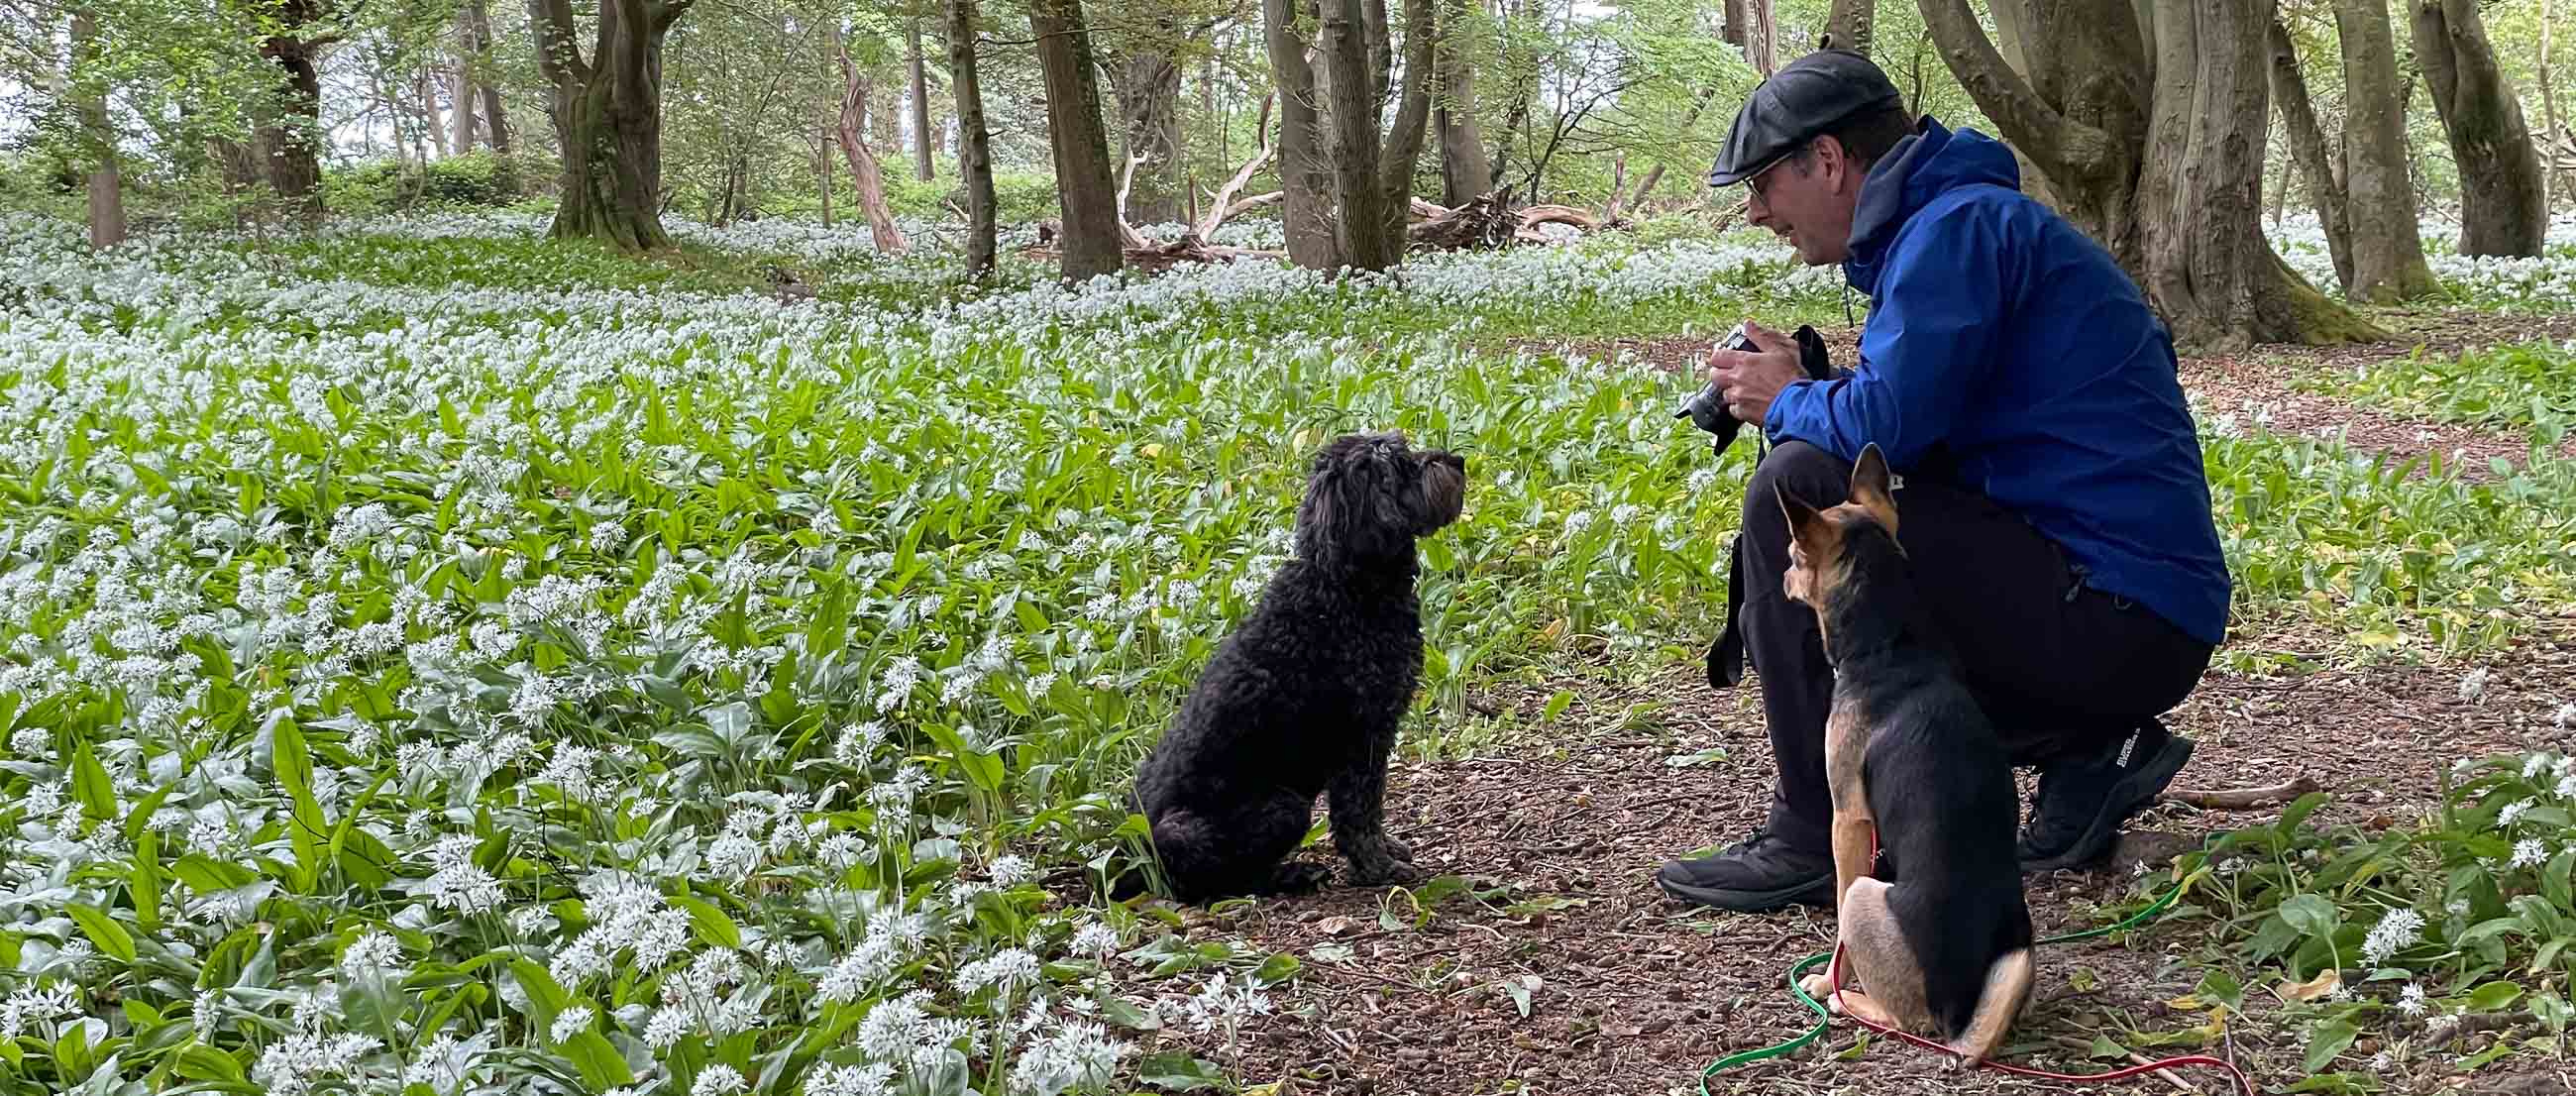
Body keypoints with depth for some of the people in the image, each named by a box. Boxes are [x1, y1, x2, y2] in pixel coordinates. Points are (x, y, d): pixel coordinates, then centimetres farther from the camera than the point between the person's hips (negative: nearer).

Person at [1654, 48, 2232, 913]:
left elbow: (1884, 426, -23)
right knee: (1816, 605, 21)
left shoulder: (1961, 225, -12)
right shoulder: (1956, 224, 20)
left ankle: (1817, 839, -10)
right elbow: (1914, 428, 24)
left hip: (2119, 622, -11)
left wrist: (1787, 402, -3)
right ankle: (2085, 751, 11)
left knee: (1798, 493, -17)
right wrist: (1805, 395, 8)